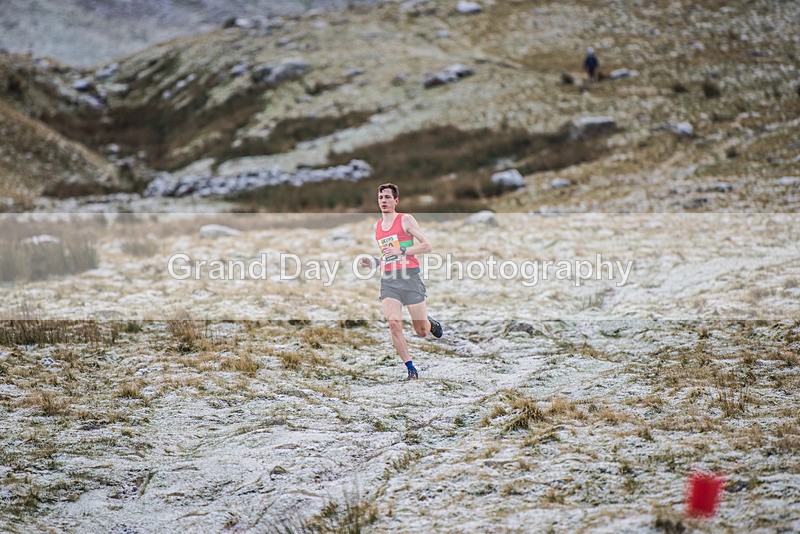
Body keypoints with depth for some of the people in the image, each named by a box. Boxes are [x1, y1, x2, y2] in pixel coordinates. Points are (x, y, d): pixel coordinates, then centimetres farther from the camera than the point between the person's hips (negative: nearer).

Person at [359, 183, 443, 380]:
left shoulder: (406, 220, 0)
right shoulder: (376, 227, 17)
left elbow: (427, 246, -5)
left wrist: (401, 251, -15)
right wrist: (372, 262, 9)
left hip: (409, 277, -4)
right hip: (388, 280, 4)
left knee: (422, 332, 1)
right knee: (393, 323, -18)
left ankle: (431, 323, 39)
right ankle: (411, 369, -9)